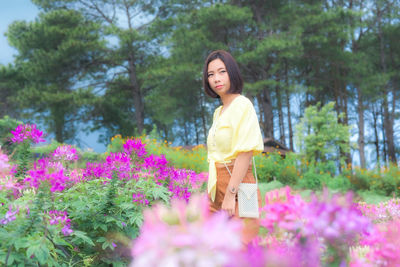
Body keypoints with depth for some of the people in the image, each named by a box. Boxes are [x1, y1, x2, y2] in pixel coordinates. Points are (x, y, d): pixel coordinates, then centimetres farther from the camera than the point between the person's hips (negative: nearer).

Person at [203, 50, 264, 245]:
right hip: (217, 189, 8)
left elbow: (245, 152, -16)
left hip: (237, 187, -8)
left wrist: (231, 194, -21)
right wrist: (211, 193, 14)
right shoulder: (218, 112, 19)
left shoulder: (242, 104, -7)